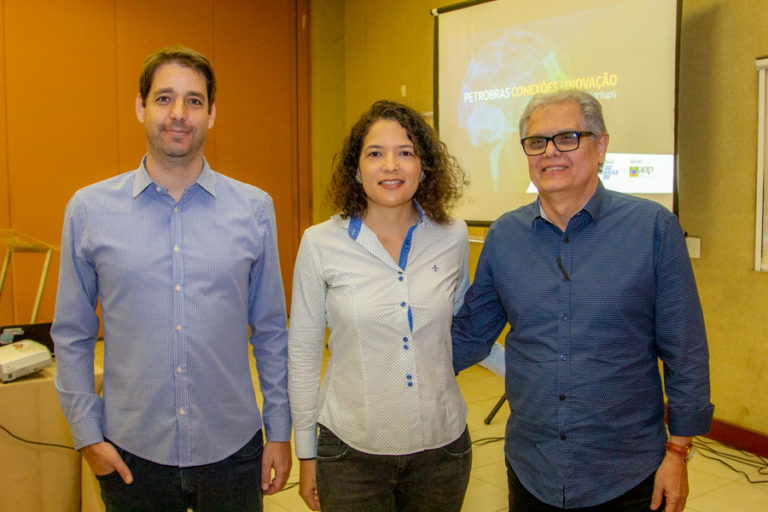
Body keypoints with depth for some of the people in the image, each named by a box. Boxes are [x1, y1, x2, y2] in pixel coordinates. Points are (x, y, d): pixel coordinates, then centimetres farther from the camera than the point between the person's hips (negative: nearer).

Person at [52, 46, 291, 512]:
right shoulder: (89, 209, -3)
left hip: (232, 449, 0)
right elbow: (72, 336, 4)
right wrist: (87, 434, 0)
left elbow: (271, 330, 2)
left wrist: (280, 430, 3)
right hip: (131, 454, 0)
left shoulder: (254, 208, -3)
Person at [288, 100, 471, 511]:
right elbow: (303, 352, -3)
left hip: (442, 447, 2)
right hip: (351, 451, -2)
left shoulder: (452, 237, -4)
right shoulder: (321, 243, -10)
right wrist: (306, 453, 0)